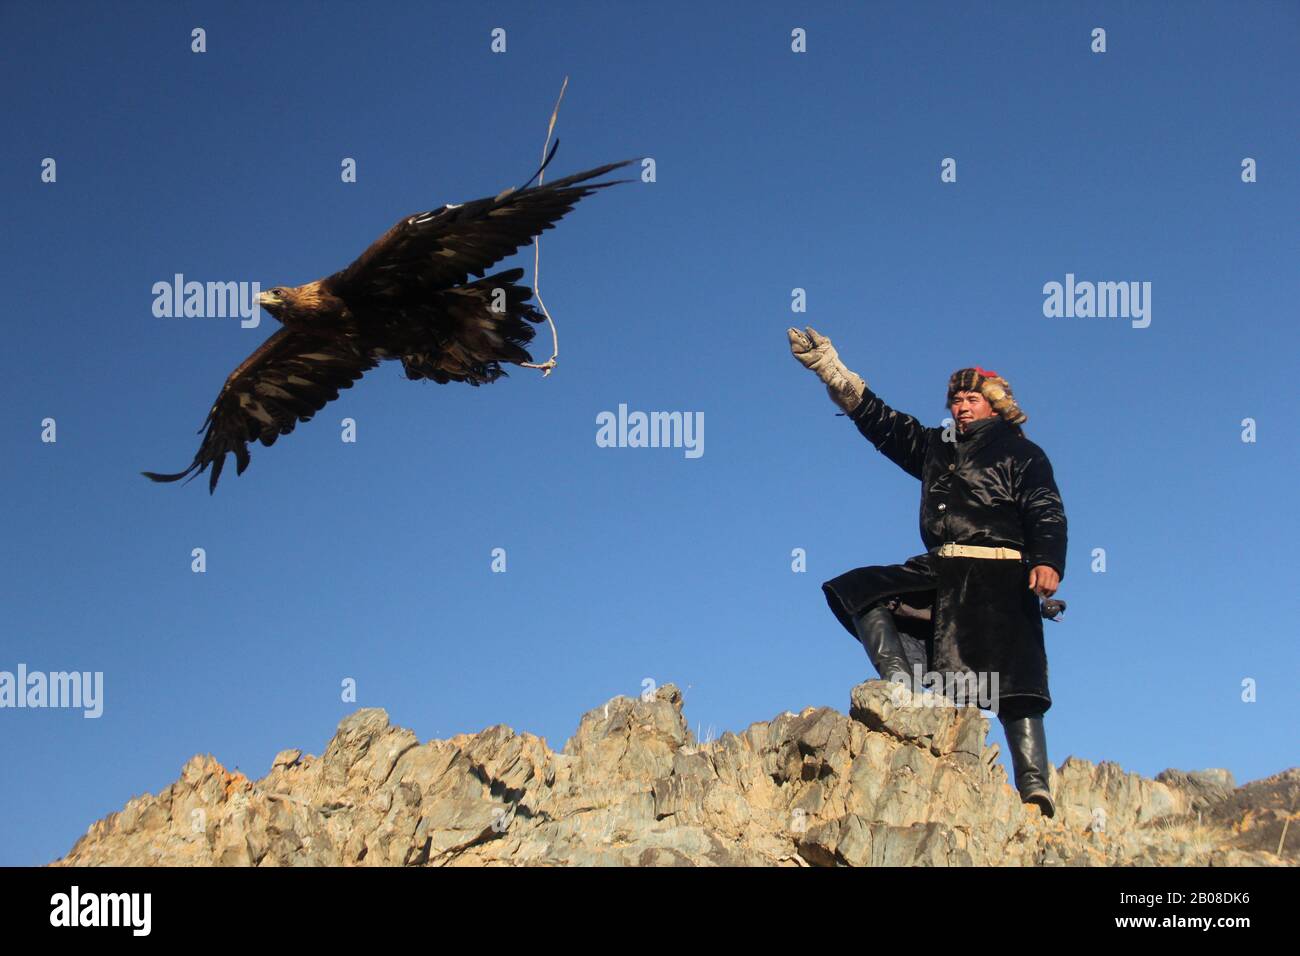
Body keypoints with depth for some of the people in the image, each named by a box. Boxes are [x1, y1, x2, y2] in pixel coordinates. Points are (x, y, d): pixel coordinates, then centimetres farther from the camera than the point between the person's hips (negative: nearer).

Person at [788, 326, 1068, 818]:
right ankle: (902, 685, -19)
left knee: (1013, 683, -15)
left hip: (997, 578, -7)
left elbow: (1047, 514, -4)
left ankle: (1034, 784, -18)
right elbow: (878, 419, 25)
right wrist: (831, 369, 19)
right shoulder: (936, 448, 23)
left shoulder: (1021, 454, 7)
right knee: (858, 590, -2)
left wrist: (1047, 562, -24)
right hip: (939, 573, 7)